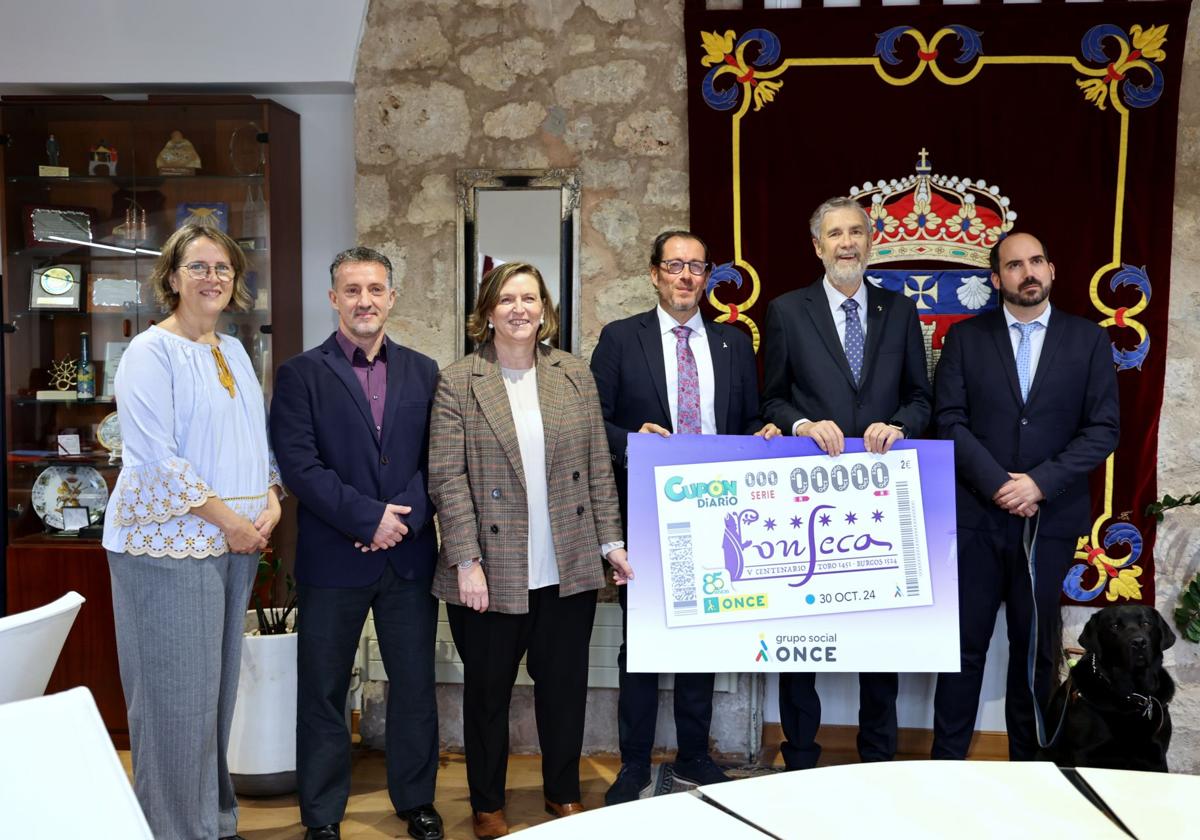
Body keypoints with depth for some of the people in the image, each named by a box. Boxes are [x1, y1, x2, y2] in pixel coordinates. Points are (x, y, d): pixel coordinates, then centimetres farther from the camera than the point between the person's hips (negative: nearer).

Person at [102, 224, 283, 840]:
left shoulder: (234, 352, 14)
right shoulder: (152, 351, -8)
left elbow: (258, 439, 18)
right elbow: (155, 458, -15)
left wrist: (271, 501, 0)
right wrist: (229, 519, -13)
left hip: (236, 543, 7)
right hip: (170, 544, -7)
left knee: (217, 688, 13)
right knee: (177, 695, -2)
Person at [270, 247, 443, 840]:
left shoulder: (423, 372, 8)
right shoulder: (300, 375, -2)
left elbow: (436, 458, 4)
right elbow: (299, 465, -11)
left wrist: (405, 516, -12)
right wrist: (368, 518, -15)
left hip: (409, 554, 3)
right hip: (332, 559, -2)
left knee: (415, 683, 11)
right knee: (324, 690, 8)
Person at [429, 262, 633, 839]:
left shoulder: (574, 375, 6)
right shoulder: (457, 382, -4)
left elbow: (598, 465, 7)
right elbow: (447, 478, -9)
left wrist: (611, 541, 3)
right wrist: (466, 560, -15)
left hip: (569, 570, 3)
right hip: (492, 572, -2)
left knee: (565, 685, 13)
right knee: (487, 690, 12)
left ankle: (563, 793, 34)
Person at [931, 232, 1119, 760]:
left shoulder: (1088, 339, 5)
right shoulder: (965, 337, 4)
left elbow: (1103, 429, -1)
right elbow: (950, 420, -3)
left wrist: (1040, 483, -13)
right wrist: (998, 483, -14)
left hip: (1050, 518, 1)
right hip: (977, 515, 0)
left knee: (1036, 646, 10)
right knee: (965, 643, 4)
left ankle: (1027, 762, 23)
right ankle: (947, 761, 15)